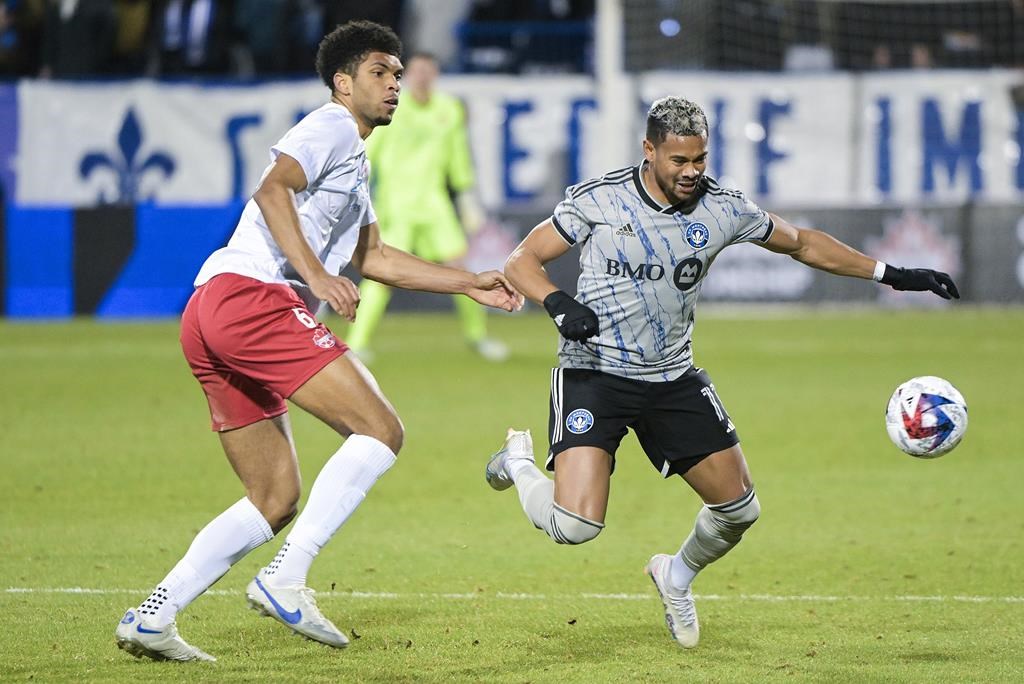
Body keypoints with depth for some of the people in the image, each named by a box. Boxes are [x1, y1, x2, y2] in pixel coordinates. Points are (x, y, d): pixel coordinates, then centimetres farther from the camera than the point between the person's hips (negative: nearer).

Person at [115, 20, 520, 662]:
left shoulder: (354, 163, 32)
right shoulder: (333, 126, 1)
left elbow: (374, 256, 40)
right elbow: (272, 188, -16)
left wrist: (471, 283, 38)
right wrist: (316, 275, -25)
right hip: (251, 296, -10)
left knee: (277, 499, 11)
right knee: (381, 429, -14)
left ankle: (151, 617, 4)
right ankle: (285, 579, -20)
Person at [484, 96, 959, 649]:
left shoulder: (723, 210, -3)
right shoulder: (597, 200, -12)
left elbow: (803, 244, 13)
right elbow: (522, 261, -6)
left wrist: (890, 275, 10)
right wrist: (558, 304, -27)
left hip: (674, 378, 4)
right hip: (594, 372, -4)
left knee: (739, 508, 3)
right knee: (575, 526, -20)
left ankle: (677, 577, 35)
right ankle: (519, 460, 15)